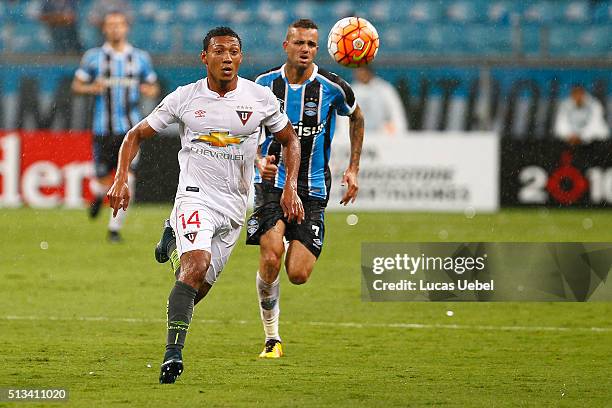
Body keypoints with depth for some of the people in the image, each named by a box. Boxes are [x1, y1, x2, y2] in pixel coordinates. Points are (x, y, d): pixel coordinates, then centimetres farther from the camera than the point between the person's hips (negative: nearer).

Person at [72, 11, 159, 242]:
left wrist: (149, 91, -6)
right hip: (103, 127, 0)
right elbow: (77, 85, 9)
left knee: (127, 178, -12)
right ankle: (99, 195, 38)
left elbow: (153, 87, 18)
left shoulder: (140, 58, 8)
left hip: (130, 128, 0)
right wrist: (92, 88, -12)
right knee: (103, 180, 0)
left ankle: (115, 227, -1)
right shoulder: (93, 57, 4)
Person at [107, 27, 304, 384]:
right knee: (196, 266, -27)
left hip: (234, 206, 3)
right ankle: (173, 353, -30)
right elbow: (137, 135, 7)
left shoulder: (261, 98, 0)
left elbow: (290, 140, 14)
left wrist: (291, 188, 2)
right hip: (195, 196, -3)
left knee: (201, 286, 6)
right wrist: (121, 180, -7)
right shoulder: (184, 98, -3)